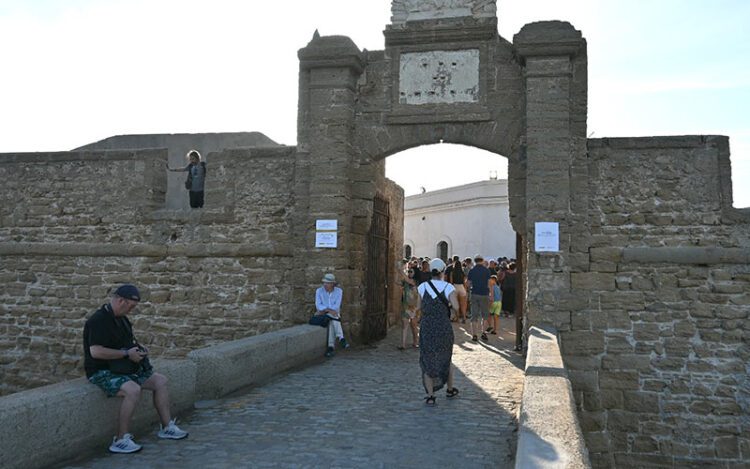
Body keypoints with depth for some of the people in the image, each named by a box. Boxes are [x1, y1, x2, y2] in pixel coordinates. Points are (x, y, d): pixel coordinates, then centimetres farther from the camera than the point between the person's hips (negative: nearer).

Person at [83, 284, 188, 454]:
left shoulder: (121, 319, 12)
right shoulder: (98, 320, -18)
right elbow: (95, 351, -29)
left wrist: (138, 348, 8)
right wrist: (127, 354, -24)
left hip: (123, 368, 10)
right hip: (102, 372, -10)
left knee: (160, 381, 2)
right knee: (133, 390, -34)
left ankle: (167, 427, 10)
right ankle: (121, 440, -24)